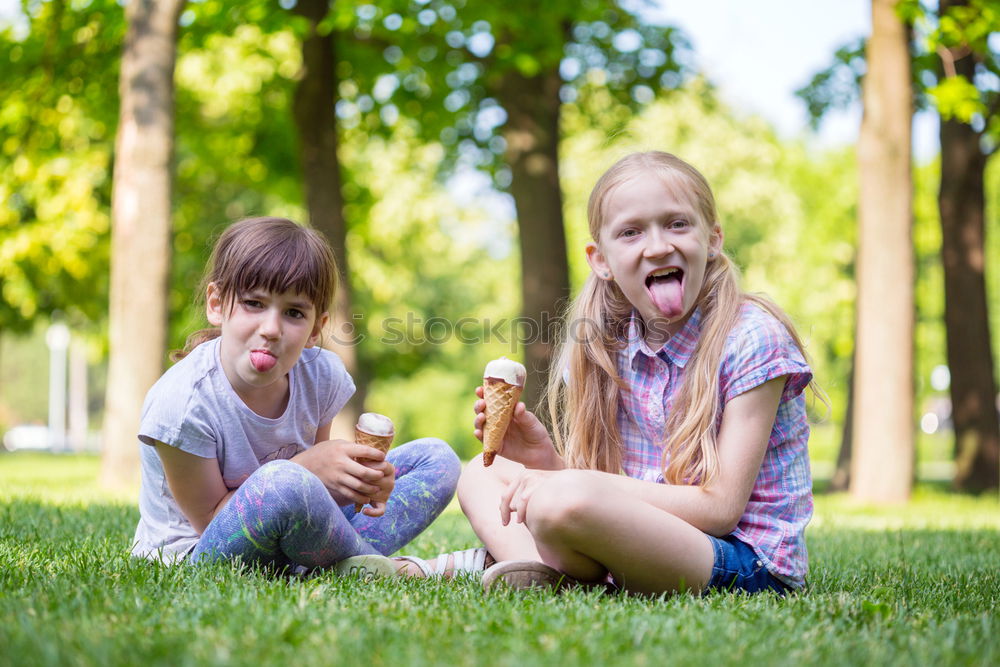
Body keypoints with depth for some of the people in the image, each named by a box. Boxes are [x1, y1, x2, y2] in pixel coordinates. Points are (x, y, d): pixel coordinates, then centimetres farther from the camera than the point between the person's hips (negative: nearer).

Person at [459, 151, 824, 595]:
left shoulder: (752, 339, -13)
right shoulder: (609, 347, 6)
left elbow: (720, 507, -18)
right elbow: (616, 492, 9)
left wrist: (570, 482, -22)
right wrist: (546, 457, -12)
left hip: (746, 565, -7)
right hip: (653, 539, 7)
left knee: (565, 499, -33)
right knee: (483, 473, 9)